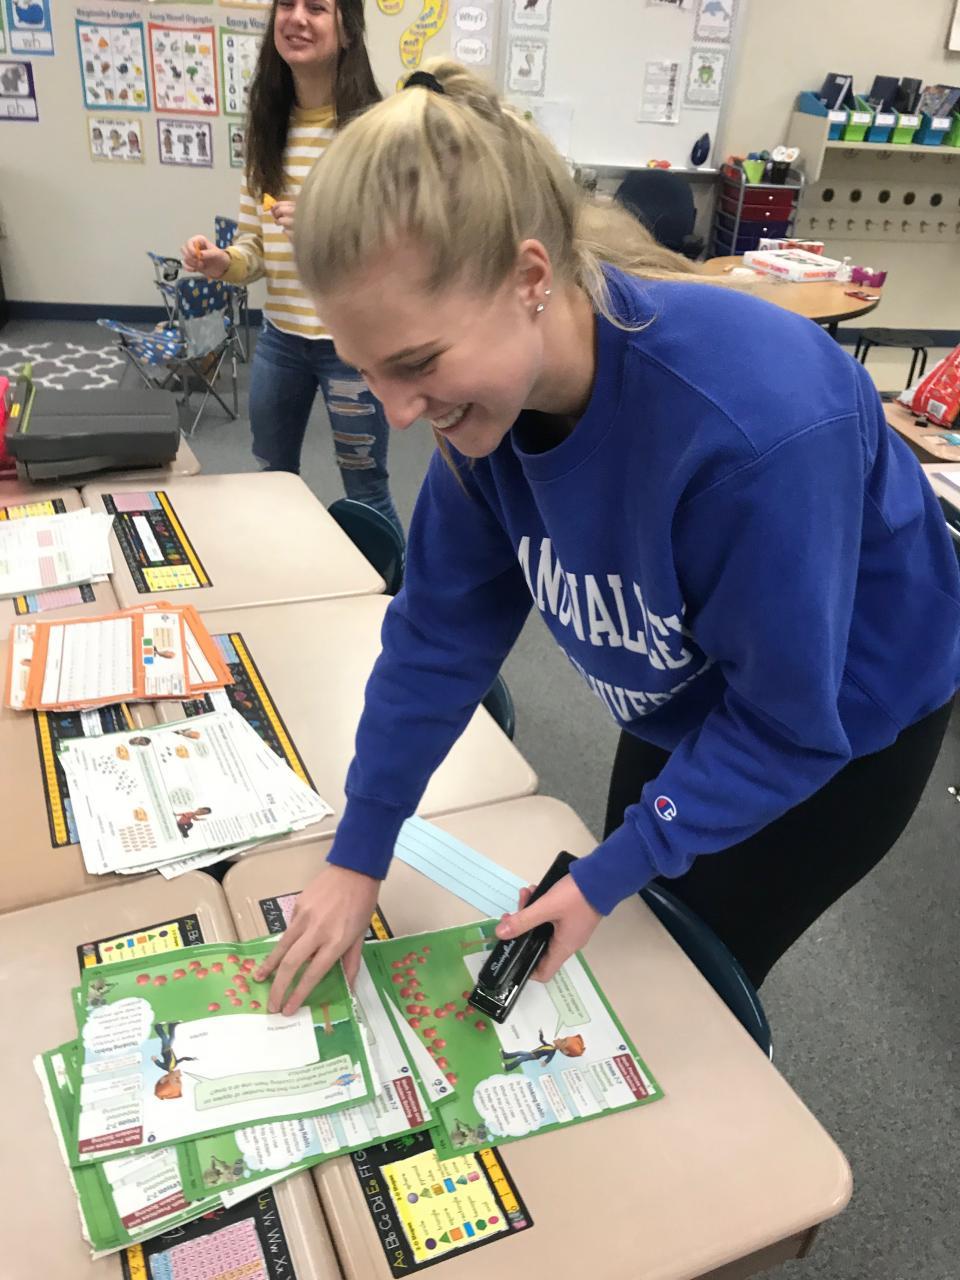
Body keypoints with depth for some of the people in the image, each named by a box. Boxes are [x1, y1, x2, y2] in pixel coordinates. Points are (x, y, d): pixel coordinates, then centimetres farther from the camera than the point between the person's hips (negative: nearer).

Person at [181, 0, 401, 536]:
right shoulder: (267, 125, 6)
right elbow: (258, 239, 10)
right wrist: (226, 262, -12)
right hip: (280, 336, 6)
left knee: (365, 491, 7)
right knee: (271, 476, 21)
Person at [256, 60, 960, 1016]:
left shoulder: (757, 420, -41)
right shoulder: (491, 386, -21)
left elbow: (789, 726, -28)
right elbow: (440, 629, -12)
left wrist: (608, 874, -22)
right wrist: (358, 854, -9)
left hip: (840, 729, -5)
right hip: (689, 706, 6)